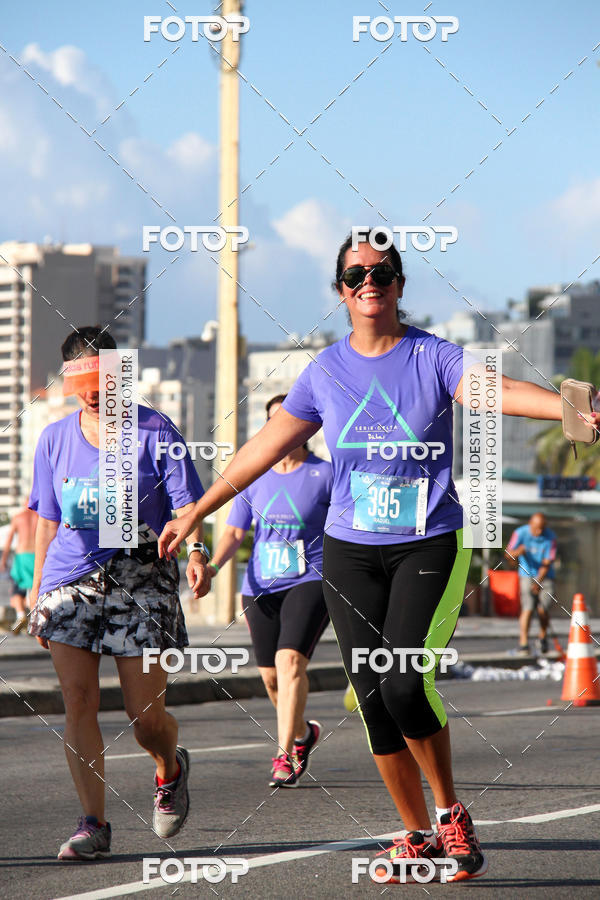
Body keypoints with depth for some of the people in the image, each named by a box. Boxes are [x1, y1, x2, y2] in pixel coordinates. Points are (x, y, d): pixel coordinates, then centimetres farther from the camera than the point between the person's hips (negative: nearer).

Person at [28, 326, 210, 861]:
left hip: (141, 580, -3)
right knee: (78, 702, -9)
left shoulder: (155, 432, -1)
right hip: (71, 580, 3)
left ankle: (170, 769, 32)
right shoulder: (55, 440, 10)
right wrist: (37, 590, 17)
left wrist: (196, 551, -25)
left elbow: (185, 503, -6)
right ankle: (93, 825, -3)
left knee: (147, 716, -3)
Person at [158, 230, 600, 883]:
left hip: (429, 546, -3)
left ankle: (450, 813, 2)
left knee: (406, 686, -19)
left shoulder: (433, 357, -2)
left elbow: (498, 391, -20)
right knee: (374, 699, 1)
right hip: (350, 552, 4)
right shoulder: (326, 370, 7)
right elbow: (266, 446, 14)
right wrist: (195, 514, 17)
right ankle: (418, 833, 14)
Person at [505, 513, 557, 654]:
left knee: (543, 609, -12)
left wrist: (539, 582, -25)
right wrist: (517, 552, -35)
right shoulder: (520, 533, -11)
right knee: (527, 608, -16)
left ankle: (543, 636, 16)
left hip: (545, 576, 0)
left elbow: (547, 563, -14)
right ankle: (523, 642, -13)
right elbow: (508, 554, -11)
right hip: (527, 575, 0)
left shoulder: (550, 537, -12)